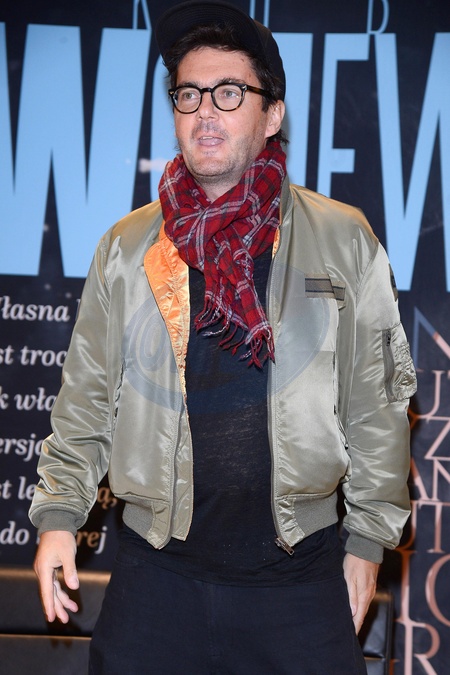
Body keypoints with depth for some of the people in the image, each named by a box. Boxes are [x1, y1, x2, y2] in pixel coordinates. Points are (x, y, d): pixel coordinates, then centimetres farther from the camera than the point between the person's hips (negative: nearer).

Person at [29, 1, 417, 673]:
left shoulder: (344, 240, 0)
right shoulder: (128, 246, 5)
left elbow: (377, 402, 3)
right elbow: (87, 400, 8)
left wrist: (368, 538, 3)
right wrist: (58, 515, 1)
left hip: (301, 574, -1)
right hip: (156, 574, 2)